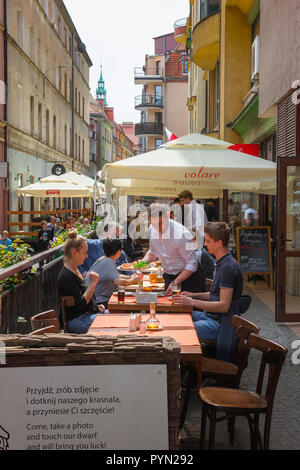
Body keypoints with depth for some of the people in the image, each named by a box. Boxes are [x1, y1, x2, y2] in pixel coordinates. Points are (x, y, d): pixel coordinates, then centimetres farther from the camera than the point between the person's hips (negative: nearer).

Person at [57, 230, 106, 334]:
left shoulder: (75, 270, 13)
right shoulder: (66, 277, -19)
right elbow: (81, 304, -22)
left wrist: (96, 306, 10)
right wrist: (93, 283, -21)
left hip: (89, 313, 10)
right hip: (76, 321, -10)